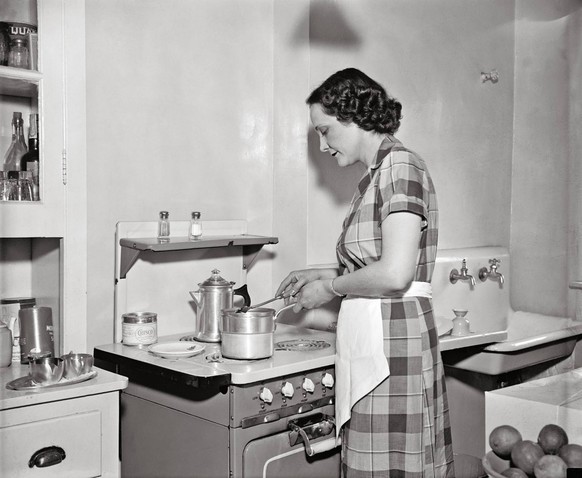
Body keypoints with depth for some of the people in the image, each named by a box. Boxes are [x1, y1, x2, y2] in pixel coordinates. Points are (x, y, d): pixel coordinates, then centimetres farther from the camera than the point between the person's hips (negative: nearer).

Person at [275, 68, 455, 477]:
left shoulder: (399, 166, -11)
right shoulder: (378, 173, 17)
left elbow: (394, 274, -21)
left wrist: (330, 287, -8)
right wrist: (326, 274, 14)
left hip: (392, 337, -9)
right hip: (371, 337, 9)